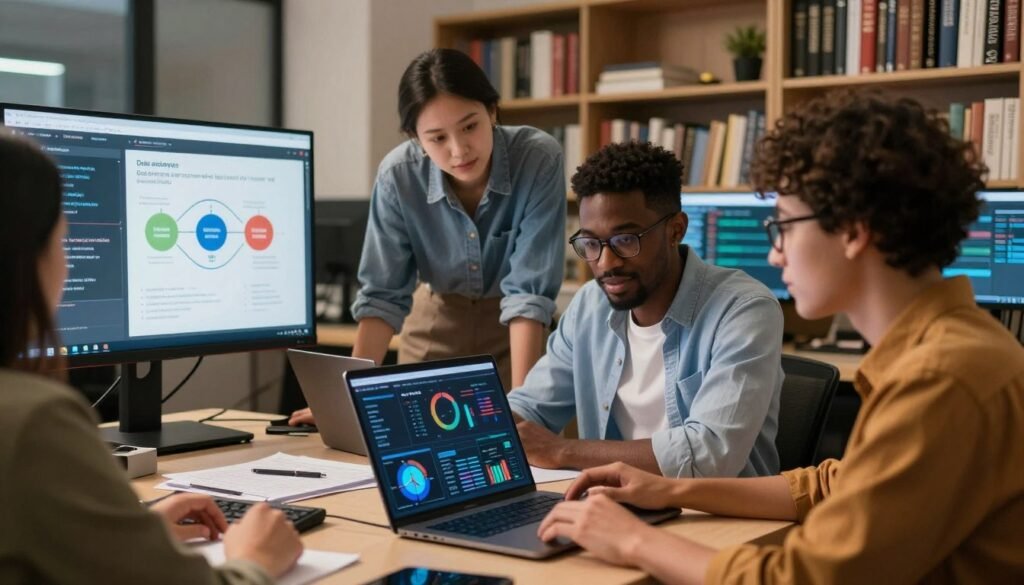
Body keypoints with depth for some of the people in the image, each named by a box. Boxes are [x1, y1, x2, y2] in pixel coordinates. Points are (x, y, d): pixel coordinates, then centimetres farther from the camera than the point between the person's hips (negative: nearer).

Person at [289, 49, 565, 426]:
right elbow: (382, 295, -16)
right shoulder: (398, 175, -23)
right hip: (437, 320, 2)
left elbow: (530, 290, -29)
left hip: (517, 331, -1)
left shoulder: (539, 159, -30)